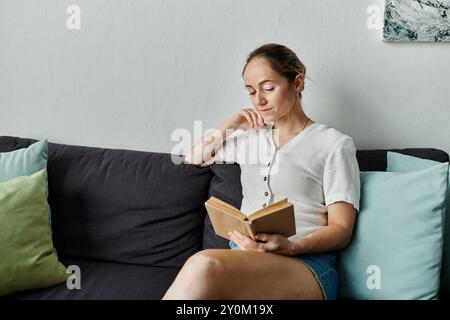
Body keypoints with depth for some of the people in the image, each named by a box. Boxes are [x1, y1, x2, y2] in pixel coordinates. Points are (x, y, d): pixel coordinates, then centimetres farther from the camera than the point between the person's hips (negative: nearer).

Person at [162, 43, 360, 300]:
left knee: (205, 265, -36)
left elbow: (341, 230, 0)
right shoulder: (251, 137, 24)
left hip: (306, 264, -4)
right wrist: (230, 126, 20)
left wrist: (291, 246, -20)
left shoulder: (335, 144, 5)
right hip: (243, 256, 4)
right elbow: (194, 159, 36)